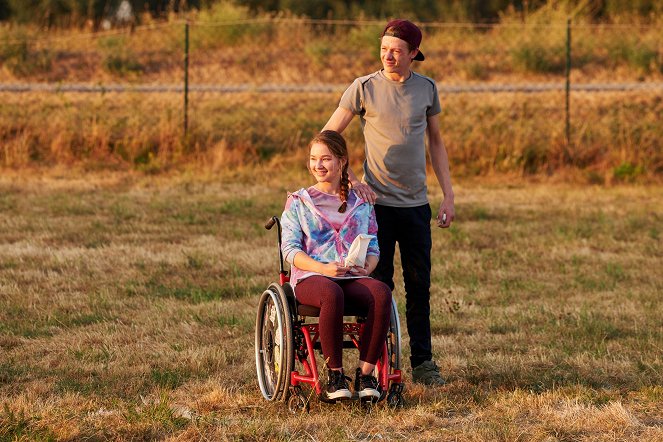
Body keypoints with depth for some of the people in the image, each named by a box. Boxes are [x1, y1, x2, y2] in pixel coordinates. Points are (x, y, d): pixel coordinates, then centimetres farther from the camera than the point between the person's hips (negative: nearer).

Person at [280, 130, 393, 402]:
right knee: (332, 293, -41)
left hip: (354, 278, 2)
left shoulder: (361, 204, 20)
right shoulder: (298, 202, 12)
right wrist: (323, 268, -15)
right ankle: (335, 376, -31)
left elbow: (373, 247, 17)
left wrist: (368, 266, -9)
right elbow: (290, 249, 2)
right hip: (310, 277, -2)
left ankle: (365, 374, -28)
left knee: (381, 293, -34)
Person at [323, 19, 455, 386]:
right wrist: (352, 181, -11)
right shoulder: (364, 88, -4)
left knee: (419, 286, 5)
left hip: (416, 204, 3)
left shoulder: (427, 89, 6)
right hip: (377, 202, -3)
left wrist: (448, 195, 9)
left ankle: (422, 362, 12)